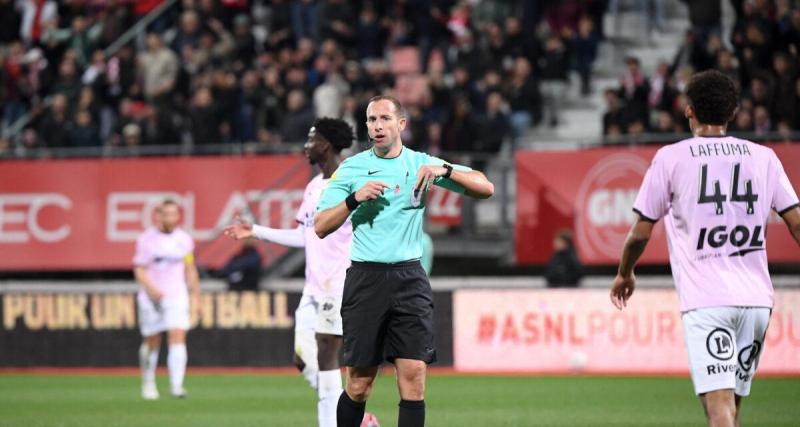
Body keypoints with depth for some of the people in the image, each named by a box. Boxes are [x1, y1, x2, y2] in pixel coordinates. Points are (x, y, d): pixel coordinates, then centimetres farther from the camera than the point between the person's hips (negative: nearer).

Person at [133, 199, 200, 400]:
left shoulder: (184, 240, 6)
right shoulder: (147, 239, -2)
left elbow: (190, 270, 15)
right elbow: (139, 270, -3)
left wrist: (196, 295, 13)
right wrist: (151, 289, -19)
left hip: (177, 297, 1)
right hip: (152, 298, -1)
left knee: (178, 338, -14)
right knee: (152, 342, 7)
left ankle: (176, 385, -20)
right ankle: (148, 383, 26)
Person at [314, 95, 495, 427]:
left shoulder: (421, 163, 7)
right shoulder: (351, 168, 6)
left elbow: (485, 188, 1)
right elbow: (321, 227, 2)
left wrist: (444, 171, -15)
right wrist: (355, 198, -13)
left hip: (409, 278, 1)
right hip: (365, 279, 0)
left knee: (413, 376, -9)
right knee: (360, 383, 1)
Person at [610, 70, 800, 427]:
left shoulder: (671, 158, 1)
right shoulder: (764, 157, 10)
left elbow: (641, 232, 5)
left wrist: (624, 274, 23)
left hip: (705, 300, -4)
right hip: (757, 299, 4)